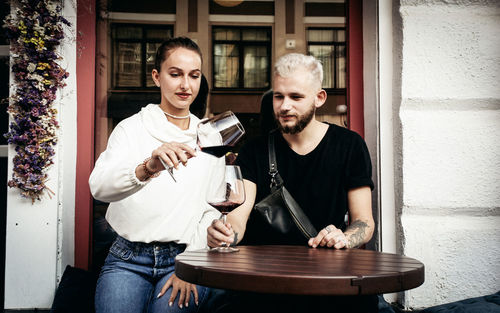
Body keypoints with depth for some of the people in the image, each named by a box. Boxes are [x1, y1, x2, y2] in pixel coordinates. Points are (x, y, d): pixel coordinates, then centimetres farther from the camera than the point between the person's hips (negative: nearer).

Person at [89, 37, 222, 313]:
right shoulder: (131, 128, 4)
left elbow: (212, 210, 7)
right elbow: (99, 186, -13)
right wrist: (148, 168, -33)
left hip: (185, 258, 1)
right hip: (128, 258, 0)